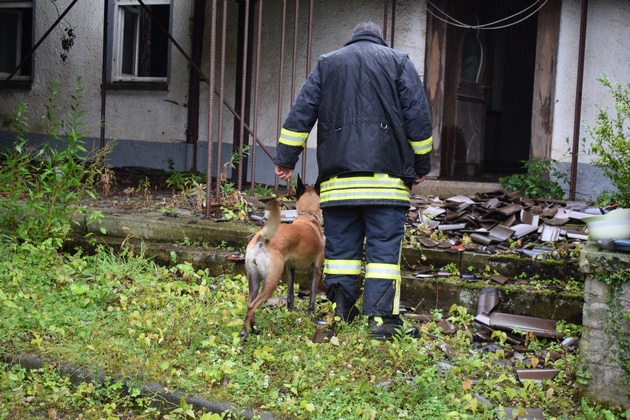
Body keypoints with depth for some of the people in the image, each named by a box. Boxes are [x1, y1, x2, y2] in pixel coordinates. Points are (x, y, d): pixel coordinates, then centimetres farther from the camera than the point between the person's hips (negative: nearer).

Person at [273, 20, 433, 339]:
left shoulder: (326, 64, 17)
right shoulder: (398, 62, 11)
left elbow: (300, 113, 9)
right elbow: (418, 116, 4)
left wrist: (285, 158, 10)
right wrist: (422, 164, 10)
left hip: (338, 176, 2)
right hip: (385, 177, -2)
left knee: (341, 245, 7)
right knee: (384, 247, -2)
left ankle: (341, 313, 5)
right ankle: (381, 317, -8)